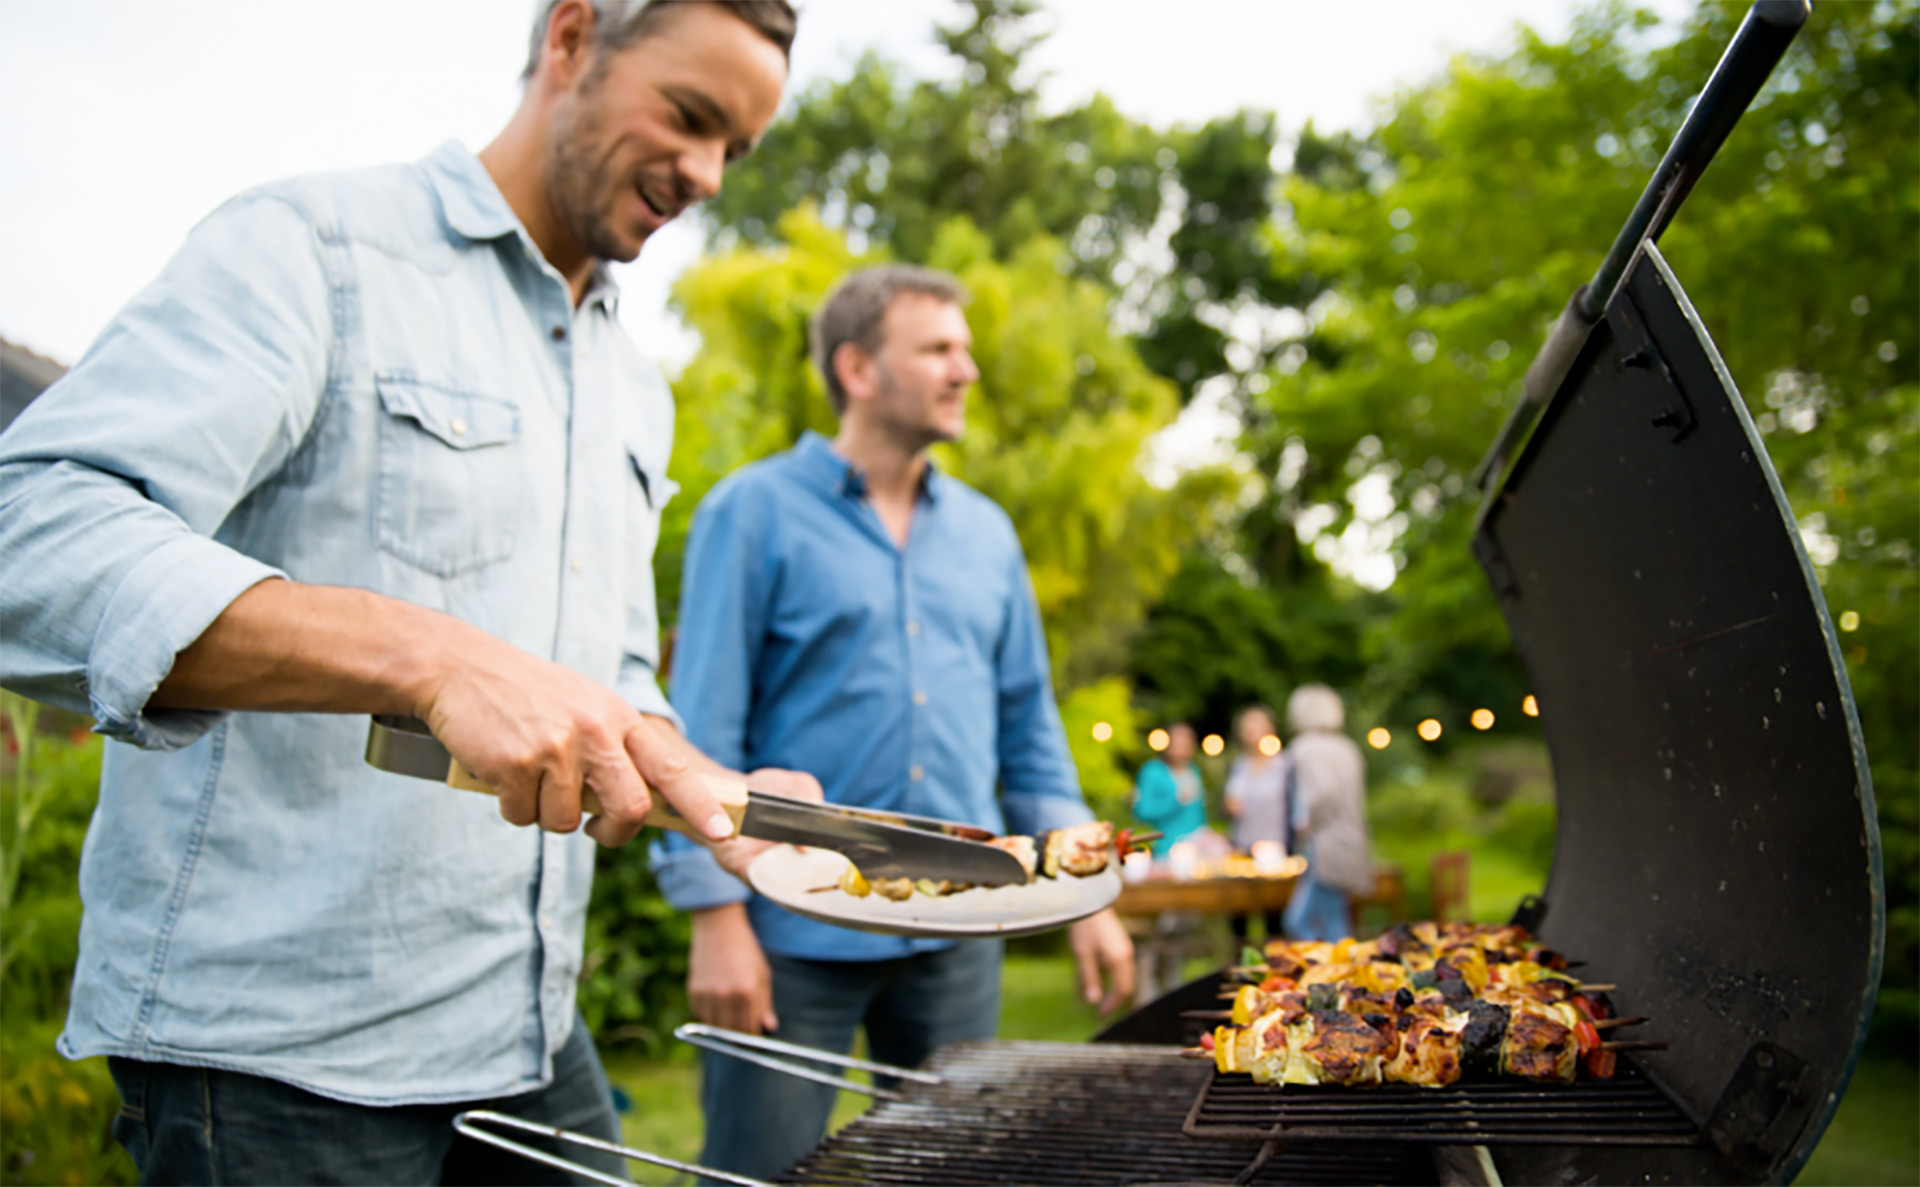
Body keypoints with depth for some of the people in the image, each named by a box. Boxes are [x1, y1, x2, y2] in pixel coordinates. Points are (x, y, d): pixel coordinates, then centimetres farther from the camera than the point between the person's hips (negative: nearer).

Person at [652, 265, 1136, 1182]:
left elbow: (1027, 723, 14)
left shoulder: (985, 531, 12)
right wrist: (717, 916, -13)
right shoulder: (757, 511, -4)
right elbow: (704, 726, -7)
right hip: (796, 934, -5)